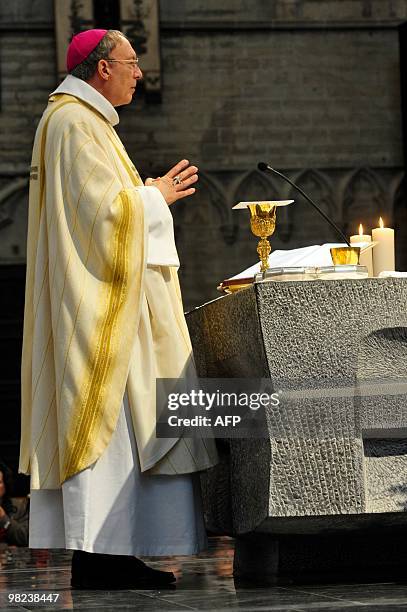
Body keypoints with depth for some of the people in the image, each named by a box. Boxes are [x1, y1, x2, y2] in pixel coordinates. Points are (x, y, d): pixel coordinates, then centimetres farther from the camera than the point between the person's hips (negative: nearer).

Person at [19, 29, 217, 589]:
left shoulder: (85, 122, 21)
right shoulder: (76, 124, -13)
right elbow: (106, 211, -21)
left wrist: (152, 192, 19)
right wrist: (157, 195, -6)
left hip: (105, 303, 11)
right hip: (98, 303, -11)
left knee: (119, 427, 9)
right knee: (105, 421, -11)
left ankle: (110, 555, 10)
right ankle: (96, 559, -10)